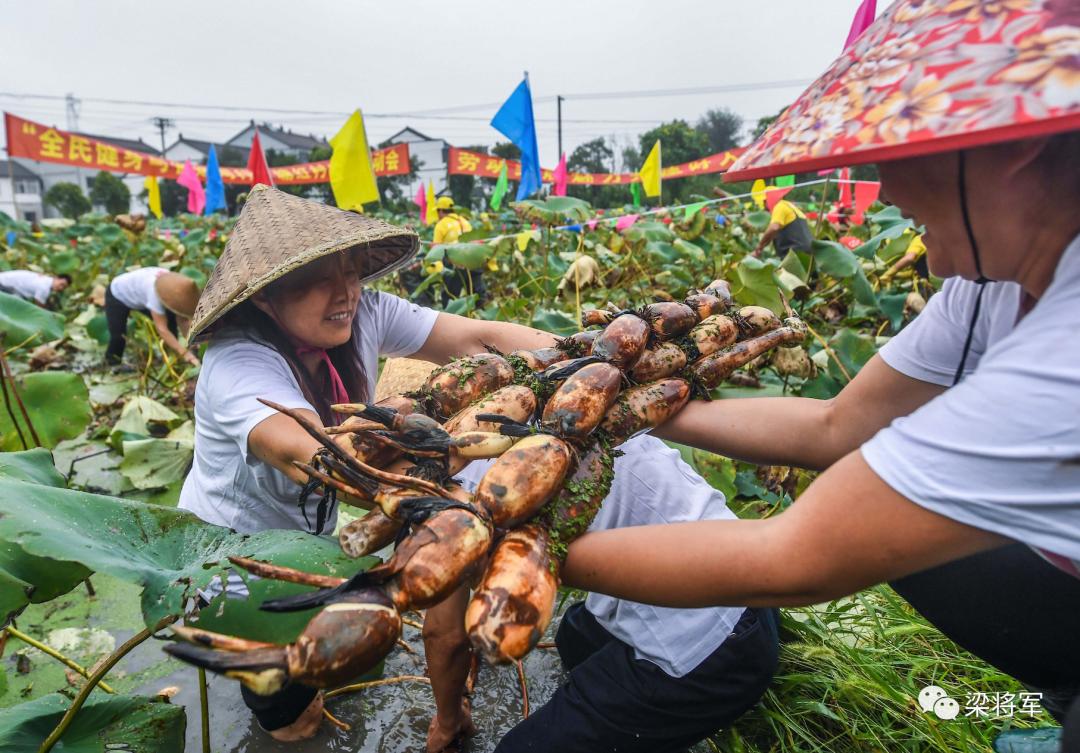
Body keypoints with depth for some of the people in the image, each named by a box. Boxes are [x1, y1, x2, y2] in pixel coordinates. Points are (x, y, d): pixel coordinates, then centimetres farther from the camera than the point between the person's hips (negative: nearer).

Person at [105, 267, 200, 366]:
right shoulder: (155, 291, -46)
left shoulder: (176, 289, -28)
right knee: (119, 337, -15)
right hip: (117, 296, -6)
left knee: (171, 320, -9)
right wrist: (185, 353, -52)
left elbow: (183, 320, -21)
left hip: (138, 296, 6)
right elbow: (162, 329, -46)